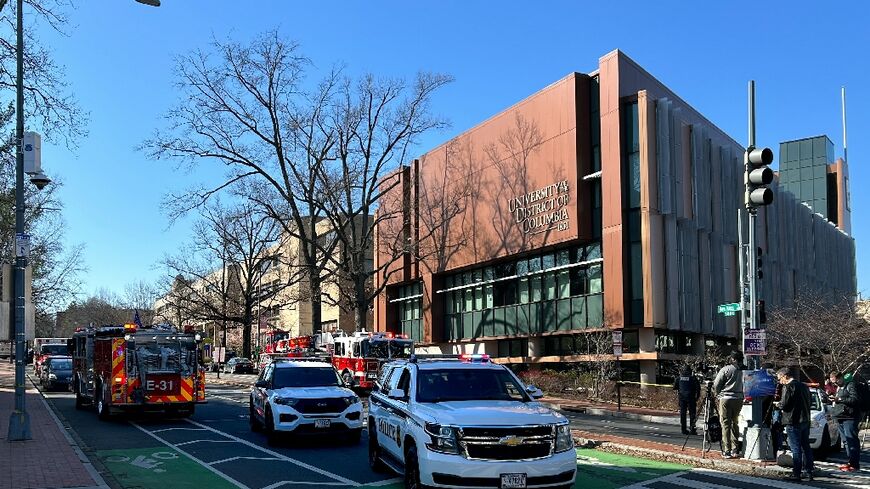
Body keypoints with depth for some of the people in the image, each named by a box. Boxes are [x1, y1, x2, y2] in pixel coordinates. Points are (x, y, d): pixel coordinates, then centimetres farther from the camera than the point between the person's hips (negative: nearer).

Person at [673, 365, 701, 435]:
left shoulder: (679, 378, 4)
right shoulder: (693, 378, -5)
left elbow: (675, 387, 9)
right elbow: (698, 388, -6)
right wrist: (697, 396, 4)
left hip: (681, 397, 3)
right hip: (691, 398, -3)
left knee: (682, 413, 8)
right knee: (692, 413, 2)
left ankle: (683, 429, 8)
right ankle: (692, 429, -1)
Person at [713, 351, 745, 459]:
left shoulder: (726, 369, -7)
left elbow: (716, 385, -5)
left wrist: (718, 394, 12)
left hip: (726, 398, -4)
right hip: (739, 399, 4)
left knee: (726, 424, 0)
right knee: (735, 423, 14)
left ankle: (727, 451, -2)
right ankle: (735, 450, 15)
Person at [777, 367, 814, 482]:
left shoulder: (788, 387, -13)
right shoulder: (804, 386, 13)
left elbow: (784, 405, -18)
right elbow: (808, 403, 19)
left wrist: (779, 404, 4)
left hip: (793, 422, -8)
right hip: (805, 421, 8)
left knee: (796, 449, -4)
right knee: (806, 447, 13)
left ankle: (796, 473, -1)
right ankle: (809, 472, 17)